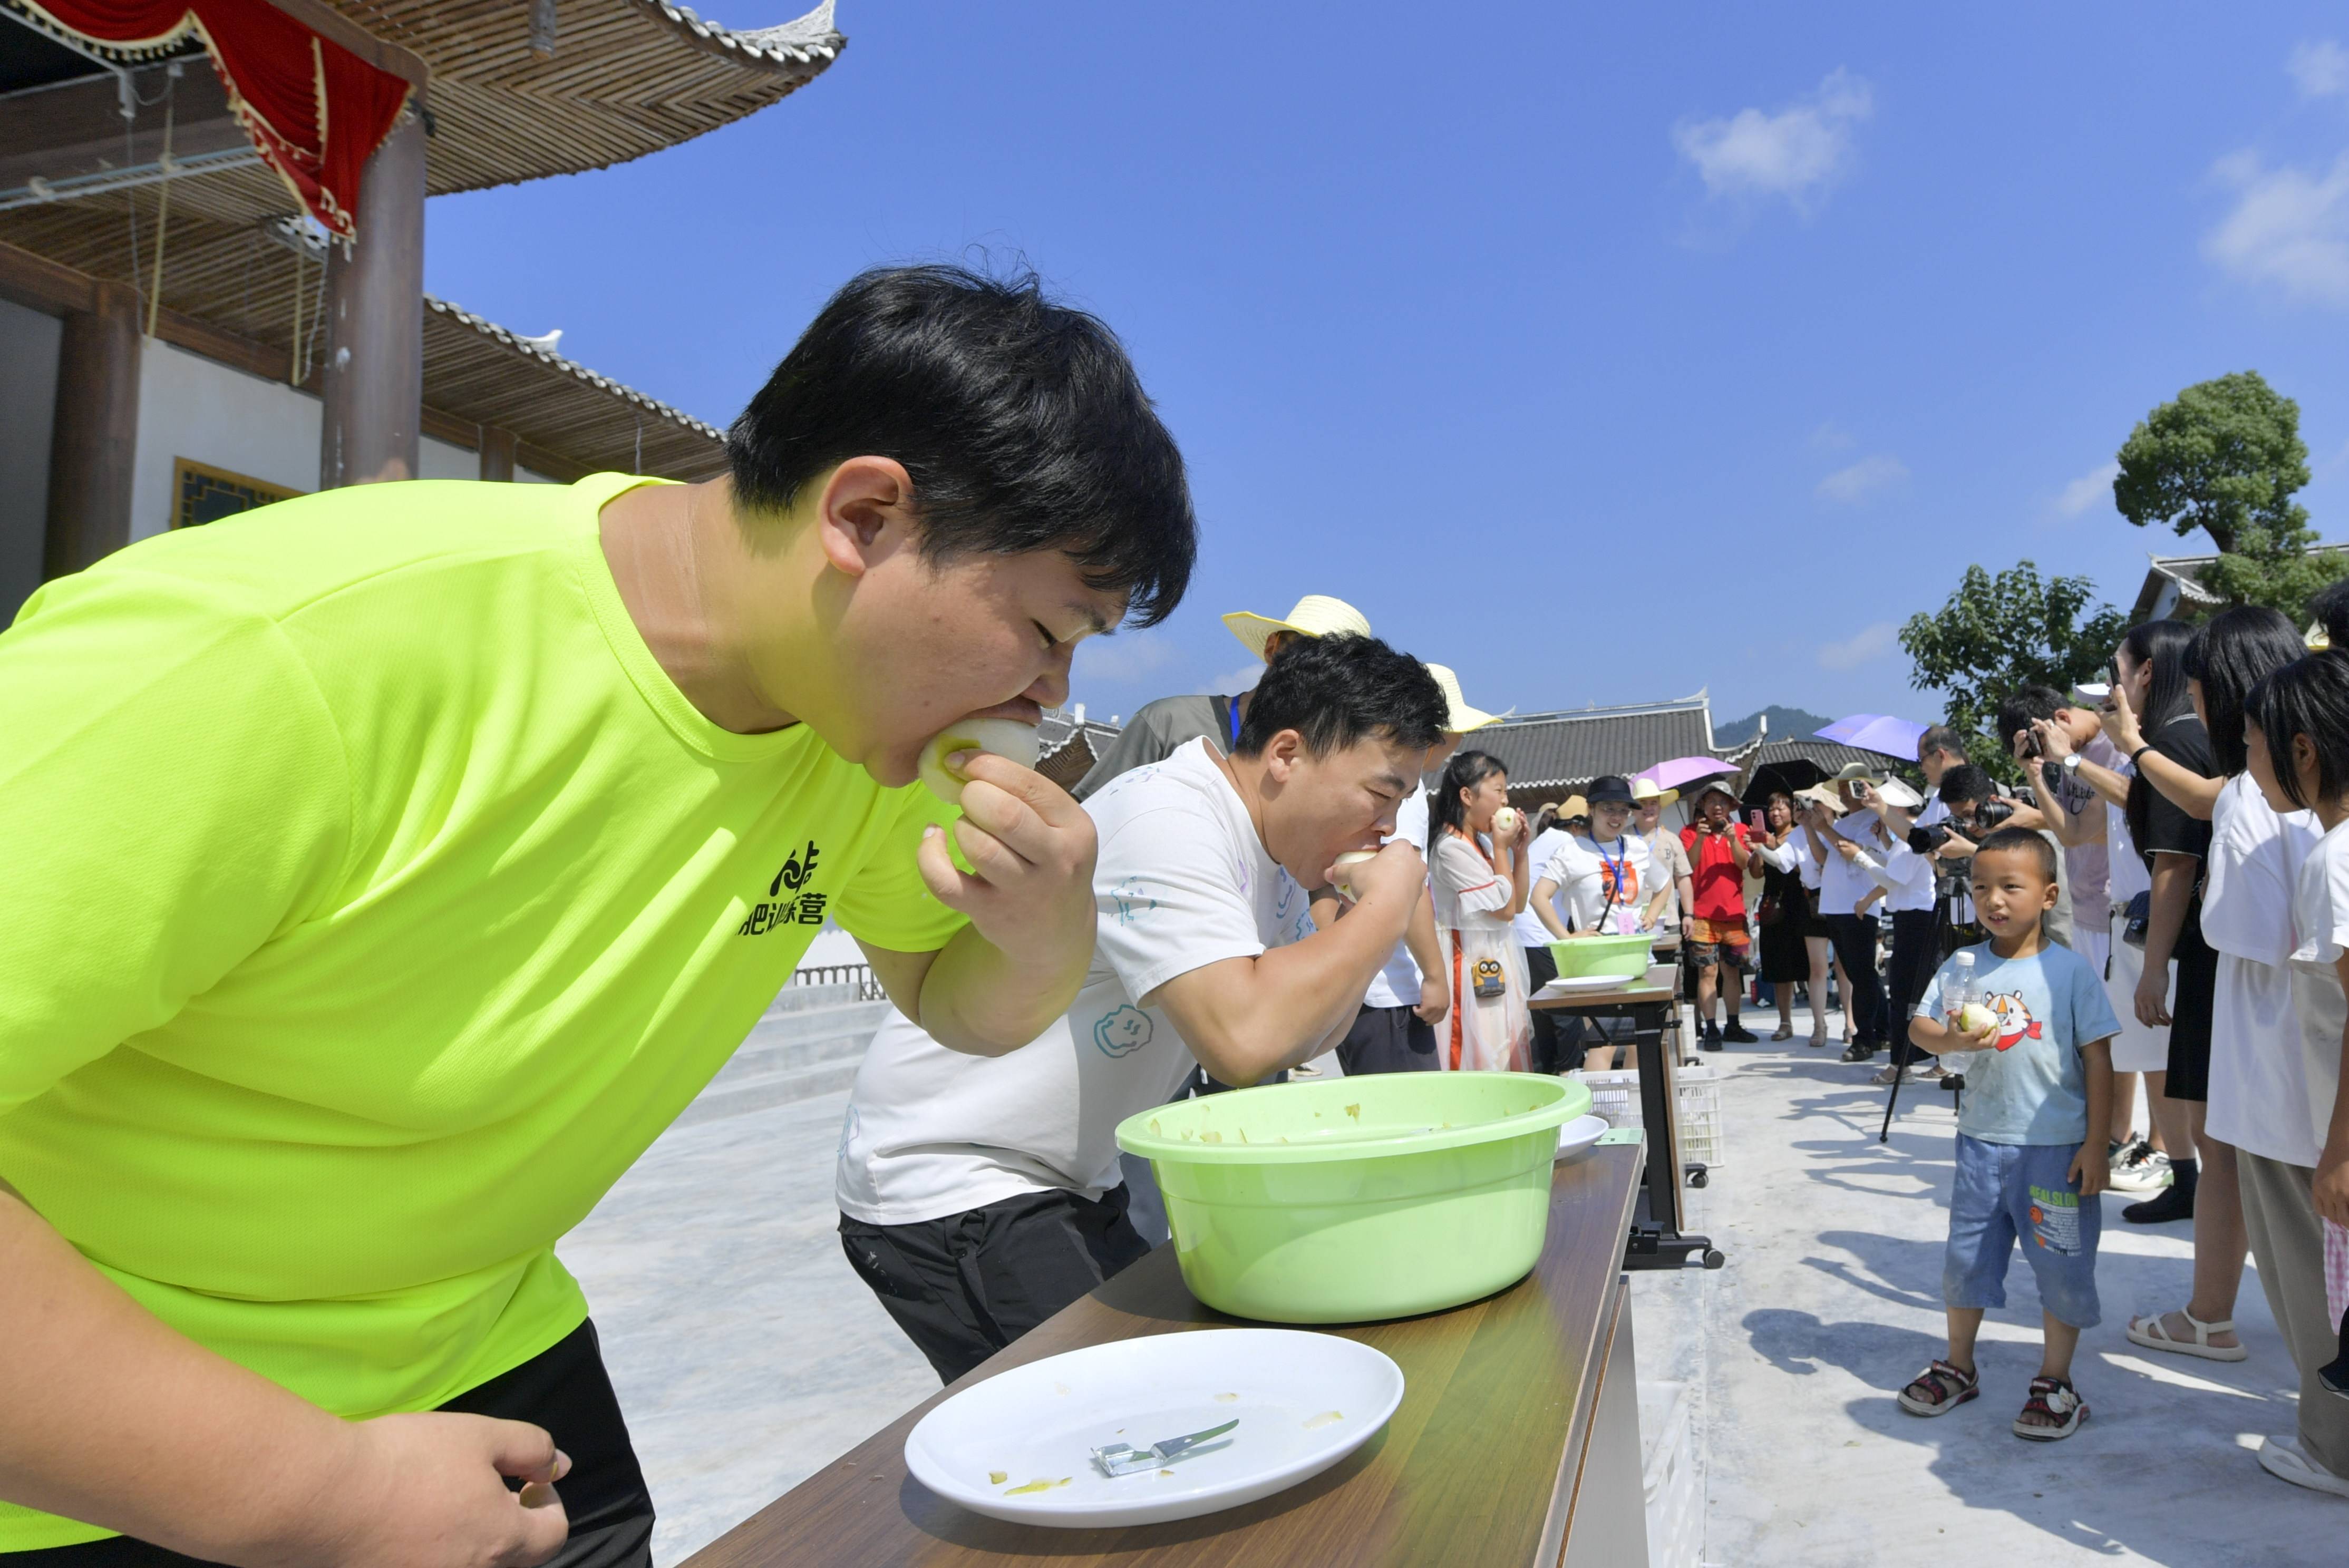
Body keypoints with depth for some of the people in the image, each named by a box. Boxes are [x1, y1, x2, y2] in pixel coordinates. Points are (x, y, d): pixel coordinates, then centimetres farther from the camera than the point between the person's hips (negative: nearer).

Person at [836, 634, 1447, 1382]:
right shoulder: (1167, 822, -25)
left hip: (1077, 1185, 9)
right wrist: (1386, 906, -23)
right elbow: (1244, 1036, -37)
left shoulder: (1274, 844, 5)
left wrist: (1369, 920, -6)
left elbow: (1302, 1038, 11)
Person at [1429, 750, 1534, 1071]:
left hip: (1499, 967, 10)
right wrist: (1501, 849, -6)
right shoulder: (1452, 847, -17)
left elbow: (1519, 904, 15)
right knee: (1484, 1061, -7)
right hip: (1475, 969, -10)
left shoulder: (1483, 843, 12)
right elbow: (1505, 908, -13)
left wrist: (1519, 849, 7)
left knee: (1510, 1059, 10)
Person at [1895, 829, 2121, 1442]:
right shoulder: (1962, 968, 1)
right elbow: (1919, 1026, 3)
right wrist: (1952, 1040, -20)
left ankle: (2055, 1381, 25)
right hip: (1982, 1140, 3)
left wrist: (2095, 1142, -8)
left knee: (2062, 1265, 7)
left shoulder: (2069, 969, -8)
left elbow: (2097, 1059, -6)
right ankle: (1958, 1367, 31)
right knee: (1966, 1257, 13)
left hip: (2056, 1146, -3)